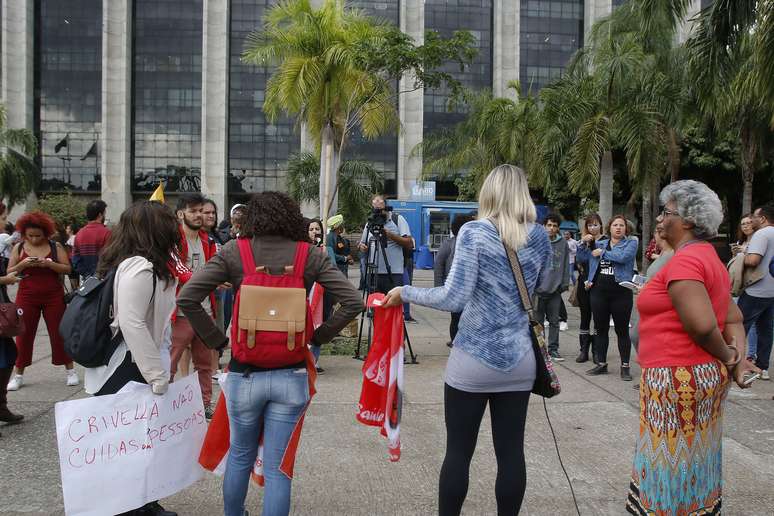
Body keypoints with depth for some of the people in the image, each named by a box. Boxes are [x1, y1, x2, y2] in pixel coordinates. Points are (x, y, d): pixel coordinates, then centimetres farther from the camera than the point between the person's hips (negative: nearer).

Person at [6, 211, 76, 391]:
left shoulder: (55, 247, 0)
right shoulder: (18, 248, 4)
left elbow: (67, 269, -4)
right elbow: (9, 272, 4)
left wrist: (49, 263, -20)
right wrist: (22, 264, -15)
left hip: (53, 297, -1)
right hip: (27, 297, 1)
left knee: (59, 333, 2)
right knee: (24, 334, 4)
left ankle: (70, 370, 12)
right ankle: (18, 374, 15)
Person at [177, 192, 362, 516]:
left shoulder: (234, 253, -4)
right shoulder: (311, 256, -2)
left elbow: (186, 298, -10)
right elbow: (353, 302, -6)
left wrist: (217, 340, -1)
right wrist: (318, 336, 3)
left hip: (244, 373, 0)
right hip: (291, 376, 0)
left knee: (240, 456, 23)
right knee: (277, 467, 9)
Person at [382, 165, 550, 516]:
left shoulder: (474, 232, -10)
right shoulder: (539, 237, 4)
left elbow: (454, 299, -17)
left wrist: (405, 293, -7)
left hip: (473, 360, -4)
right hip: (519, 359, 4)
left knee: (458, 452, 7)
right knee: (511, 451, 10)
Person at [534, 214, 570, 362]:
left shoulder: (563, 244, 5)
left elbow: (566, 265, 7)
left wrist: (565, 283, 2)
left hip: (555, 290, 2)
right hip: (539, 289, -2)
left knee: (554, 321, 9)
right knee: (538, 321, 6)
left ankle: (553, 348, 18)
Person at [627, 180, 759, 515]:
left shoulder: (683, 261, -18)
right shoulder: (709, 258, 14)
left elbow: (702, 324, -27)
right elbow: (734, 318, 14)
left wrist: (728, 358, -10)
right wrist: (737, 356, 0)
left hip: (678, 378, -10)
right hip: (707, 375, 10)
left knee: (673, 468, 2)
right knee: (695, 466, 19)